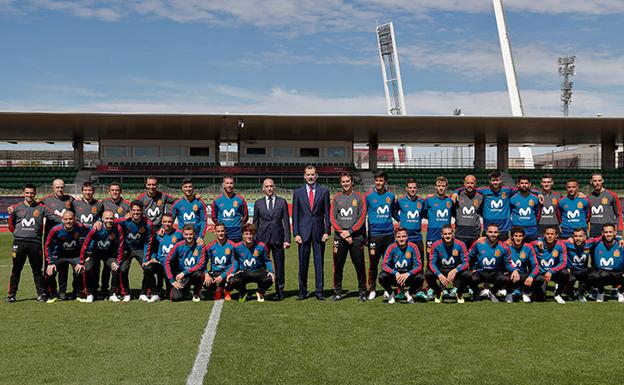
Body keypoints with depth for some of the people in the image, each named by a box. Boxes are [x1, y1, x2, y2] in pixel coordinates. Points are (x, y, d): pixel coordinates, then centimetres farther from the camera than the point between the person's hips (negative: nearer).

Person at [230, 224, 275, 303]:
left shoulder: (261, 246, -9)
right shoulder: (238, 247, -5)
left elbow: (267, 260, 3)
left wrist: (271, 271, -13)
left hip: (258, 272, 0)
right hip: (243, 272, 1)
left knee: (269, 279, -33)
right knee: (233, 281, -32)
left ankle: (260, 293, 7)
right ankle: (243, 293, 8)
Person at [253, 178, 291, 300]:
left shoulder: (282, 202, 6)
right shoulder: (258, 203, 8)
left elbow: (286, 222, 4)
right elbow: (255, 223, 11)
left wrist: (287, 239, -3)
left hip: (278, 239, 0)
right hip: (263, 238, 1)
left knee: (279, 266, 2)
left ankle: (279, 292, 11)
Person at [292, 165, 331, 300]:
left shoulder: (324, 191, 6)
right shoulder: (298, 192, 7)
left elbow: (327, 213, 5)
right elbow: (295, 214, 5)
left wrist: (327, 231, -3)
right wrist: (296, 233, -2)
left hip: (319, 231, 0)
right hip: (303, 231, 0)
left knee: (319, 262, 3)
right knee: (303, 263, 3)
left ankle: (319, 292, 9)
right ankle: (302, 291, 13)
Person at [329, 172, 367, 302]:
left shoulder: (359, 197, 5)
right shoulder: (336, 198, 11)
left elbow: (362, 217, -1)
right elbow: (332, 217, 5)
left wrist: (350, 231, -10)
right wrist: (342, 232, -8)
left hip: (356, 236, -2)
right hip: (339, 237, 2)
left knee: (359, 265, -1)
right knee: (338, 265, 3)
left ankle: (362, 292, 8)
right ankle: (337, 292, 12)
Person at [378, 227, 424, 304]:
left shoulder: (413, 247, -12)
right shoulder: (391, 248, -12)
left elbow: (419, 266, -15)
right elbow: (384, 265, -18)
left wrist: (407, 274, -33)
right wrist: (396, 273, -35)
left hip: (408, 276, 0)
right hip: (394, 275, 0)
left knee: (420, 277, -29)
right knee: (382, 277, -29)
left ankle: (409, 293, 4)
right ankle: (391, 294, 4)